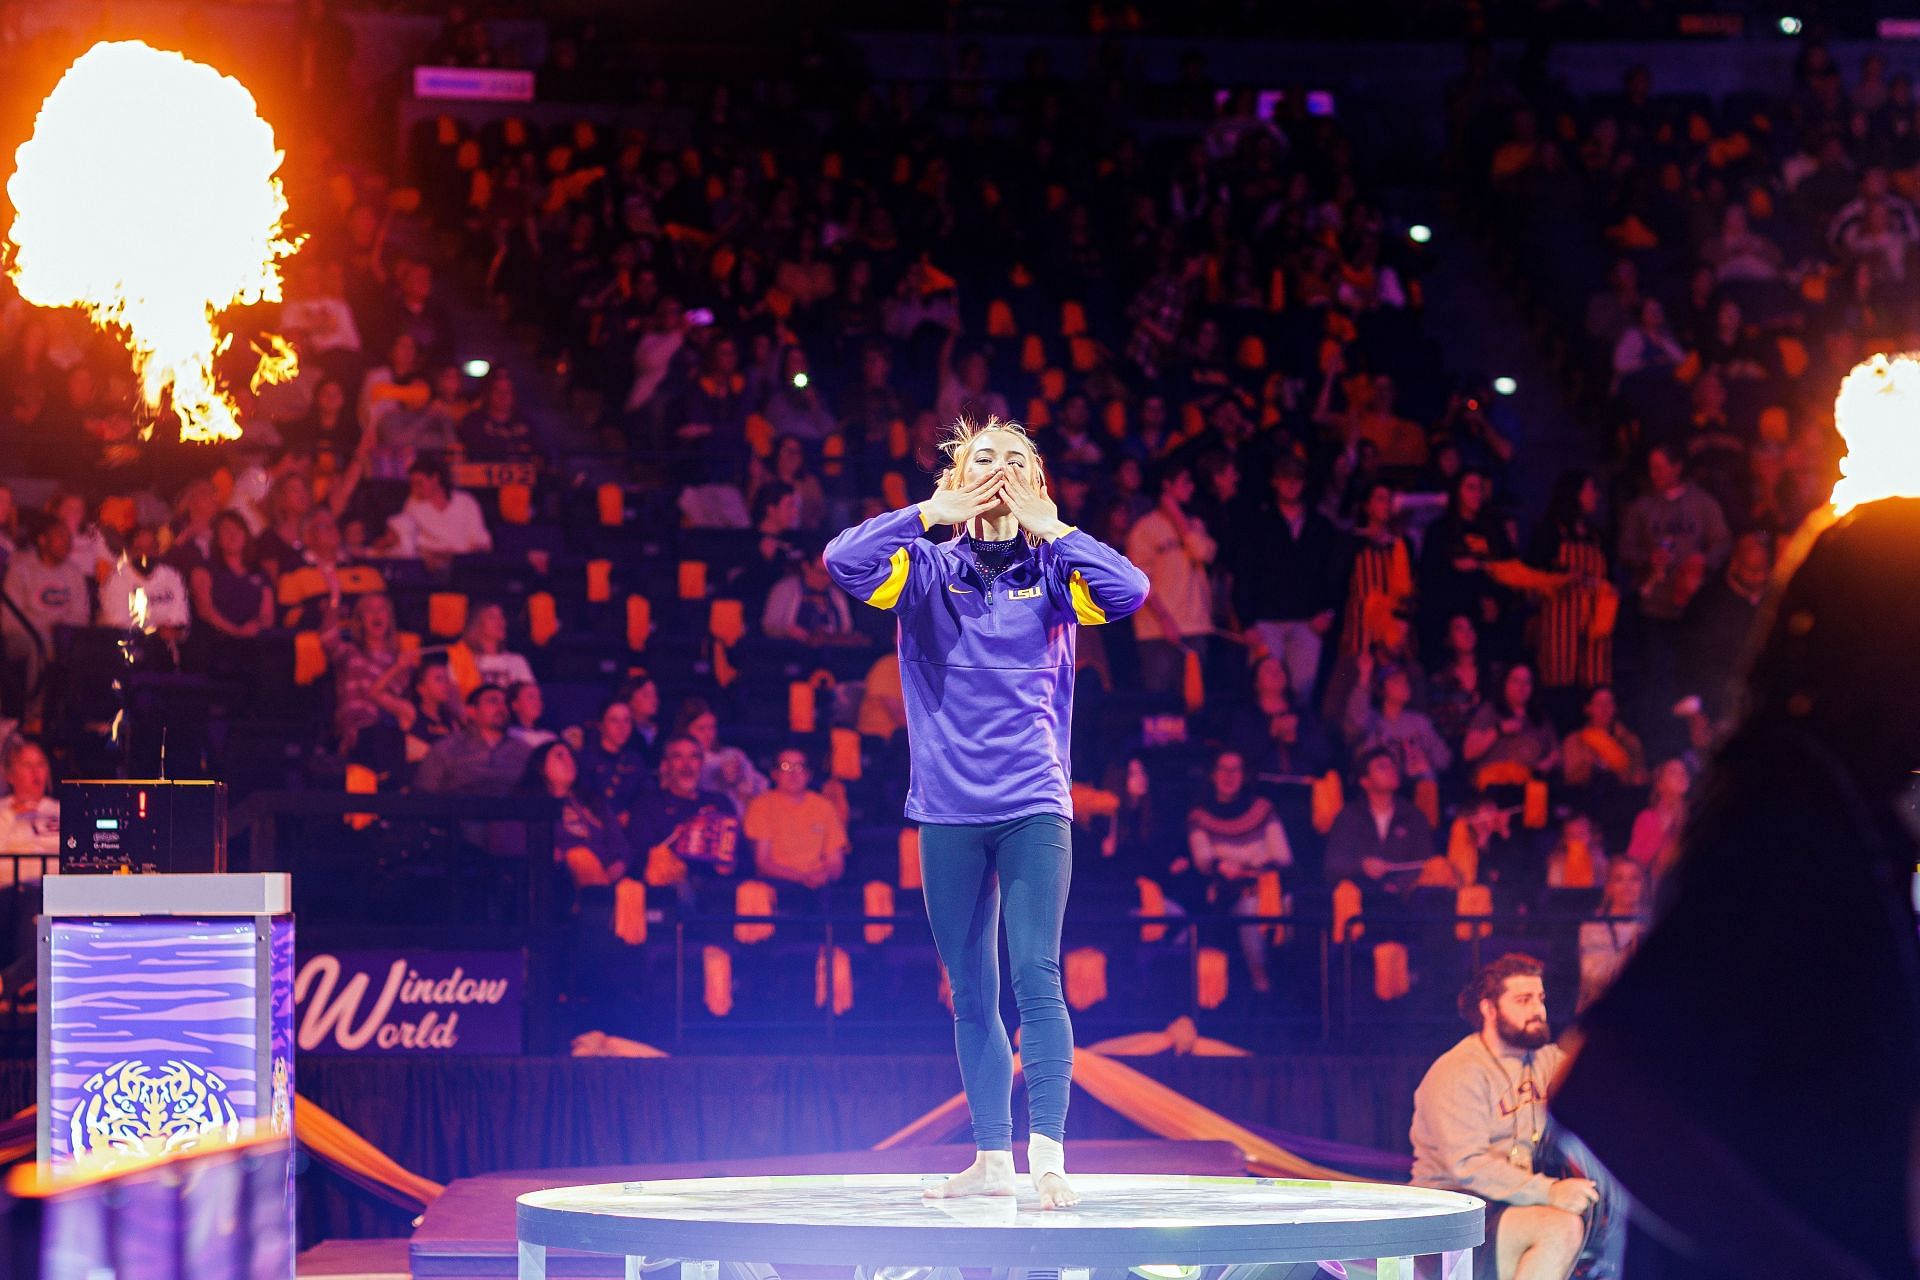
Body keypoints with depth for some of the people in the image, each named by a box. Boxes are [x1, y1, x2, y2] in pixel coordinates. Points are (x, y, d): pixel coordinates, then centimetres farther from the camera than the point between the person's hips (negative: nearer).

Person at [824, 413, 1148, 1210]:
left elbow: (1128, 591, -12)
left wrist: (1049, 526, -5)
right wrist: (931, 513, -6)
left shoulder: (1050, 570, 6)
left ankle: (1048, 1157, -16)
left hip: (1034, 806, -2)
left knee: (1036, 976, -13)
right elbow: (842, 561, -10)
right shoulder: (928, 569, 7)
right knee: (971, 994, 7)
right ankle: (992, 1158, 15)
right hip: (947, 808, 2)